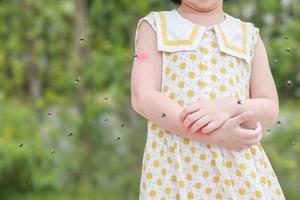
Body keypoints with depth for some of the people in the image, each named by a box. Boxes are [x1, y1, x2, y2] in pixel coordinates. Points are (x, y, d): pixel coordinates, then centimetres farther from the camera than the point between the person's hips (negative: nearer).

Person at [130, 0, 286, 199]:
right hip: (174, 163, -1)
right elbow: (143, 99, -5)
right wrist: (213, 135, -16)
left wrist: (227, 108, -15)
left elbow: (271, 109, 7)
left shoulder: (249, 35, 13)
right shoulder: (155, 26, 8)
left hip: (239, 166, 2)